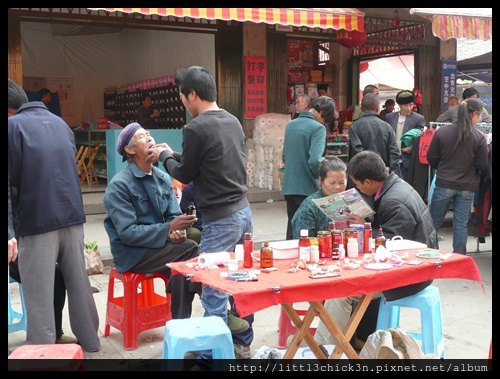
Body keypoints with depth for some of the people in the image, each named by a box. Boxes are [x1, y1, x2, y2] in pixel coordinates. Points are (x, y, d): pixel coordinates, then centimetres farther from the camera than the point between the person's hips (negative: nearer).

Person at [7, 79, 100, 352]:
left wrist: (16, 218, 9)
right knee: (79, 283, 15)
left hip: (37, 219, -6)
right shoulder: (60, 122, 14)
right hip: (72, 214, 6)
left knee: (39, 293, 1)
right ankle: (89, 340, 26)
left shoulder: (13, 125, -6)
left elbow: (14, 176, -7)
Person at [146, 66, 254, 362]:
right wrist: (175, 155, 21)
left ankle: (213, 355, 9)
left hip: (221, 219, -8)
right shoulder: (233, 121, 10)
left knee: (214, 290, 0)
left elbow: (185, 174, -5)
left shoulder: (197, 128, -14)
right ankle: (243, 343, 30)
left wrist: (165, 157, 14)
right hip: (243, 211, 9)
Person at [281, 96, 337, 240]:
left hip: (288, 187, 7)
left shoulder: (290, 125, 11)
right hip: (307, 188, -7)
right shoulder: (318, 128, -13)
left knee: (292, 230, 15)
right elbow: (314, 161, -22)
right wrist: (321, 175, -3)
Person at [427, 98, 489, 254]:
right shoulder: (479, 137, -9)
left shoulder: (442, 131, -7)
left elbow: (431, 158, 0)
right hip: (467, 187, 0)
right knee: (461, 225, 8)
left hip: (444, 184, 0)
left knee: (434, 222, 11)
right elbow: (484, 166, -6)